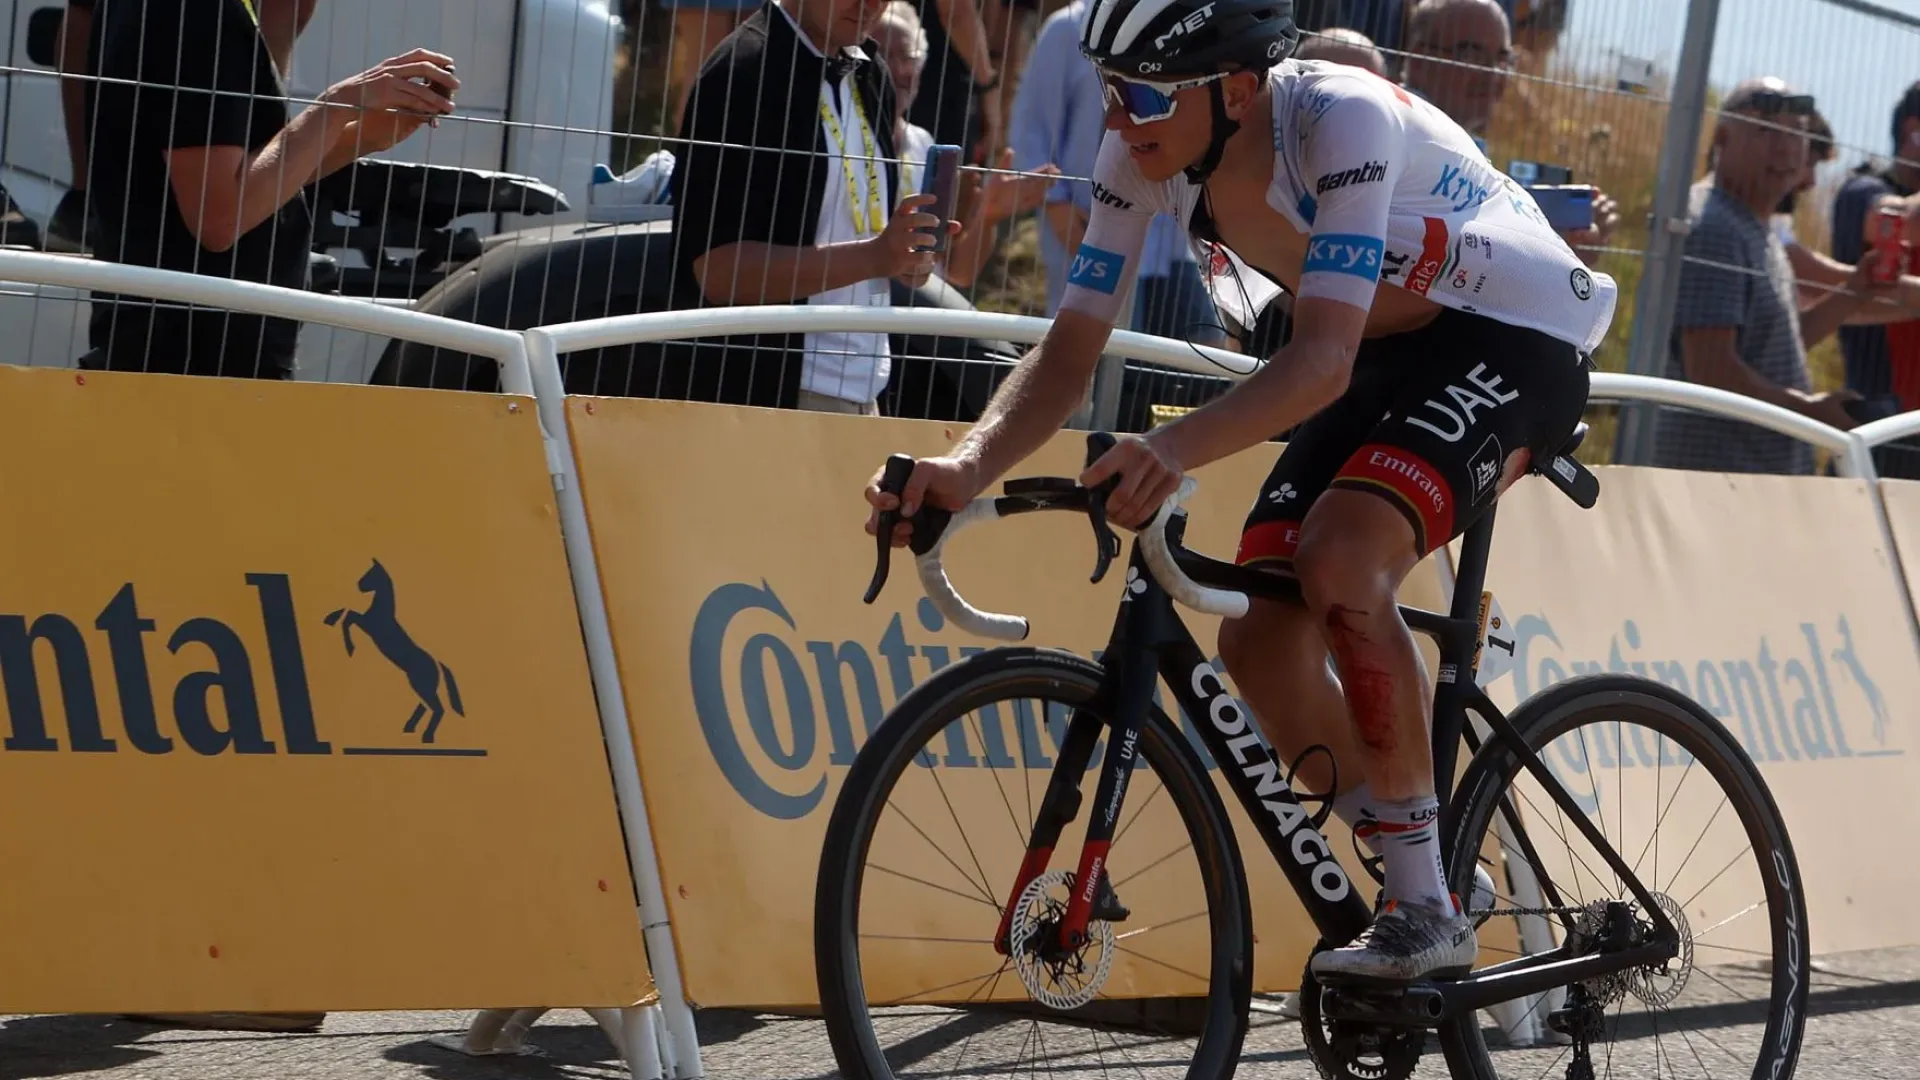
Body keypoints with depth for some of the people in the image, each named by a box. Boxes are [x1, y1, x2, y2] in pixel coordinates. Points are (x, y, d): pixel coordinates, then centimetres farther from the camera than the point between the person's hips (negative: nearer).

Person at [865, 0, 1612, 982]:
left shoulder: (1343, 119, -33)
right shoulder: (1143, 149, -14)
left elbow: (1324, 359, -41)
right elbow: (1069, 352, -12)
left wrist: (1176, 448, -57)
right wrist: (965, 469, -31)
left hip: (1518, 338, -8)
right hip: (1389, 355, 8)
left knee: (1339, 559, -30)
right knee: (1262, 641, -7)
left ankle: (1426, 908, -19)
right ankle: (1420, 901, 10)